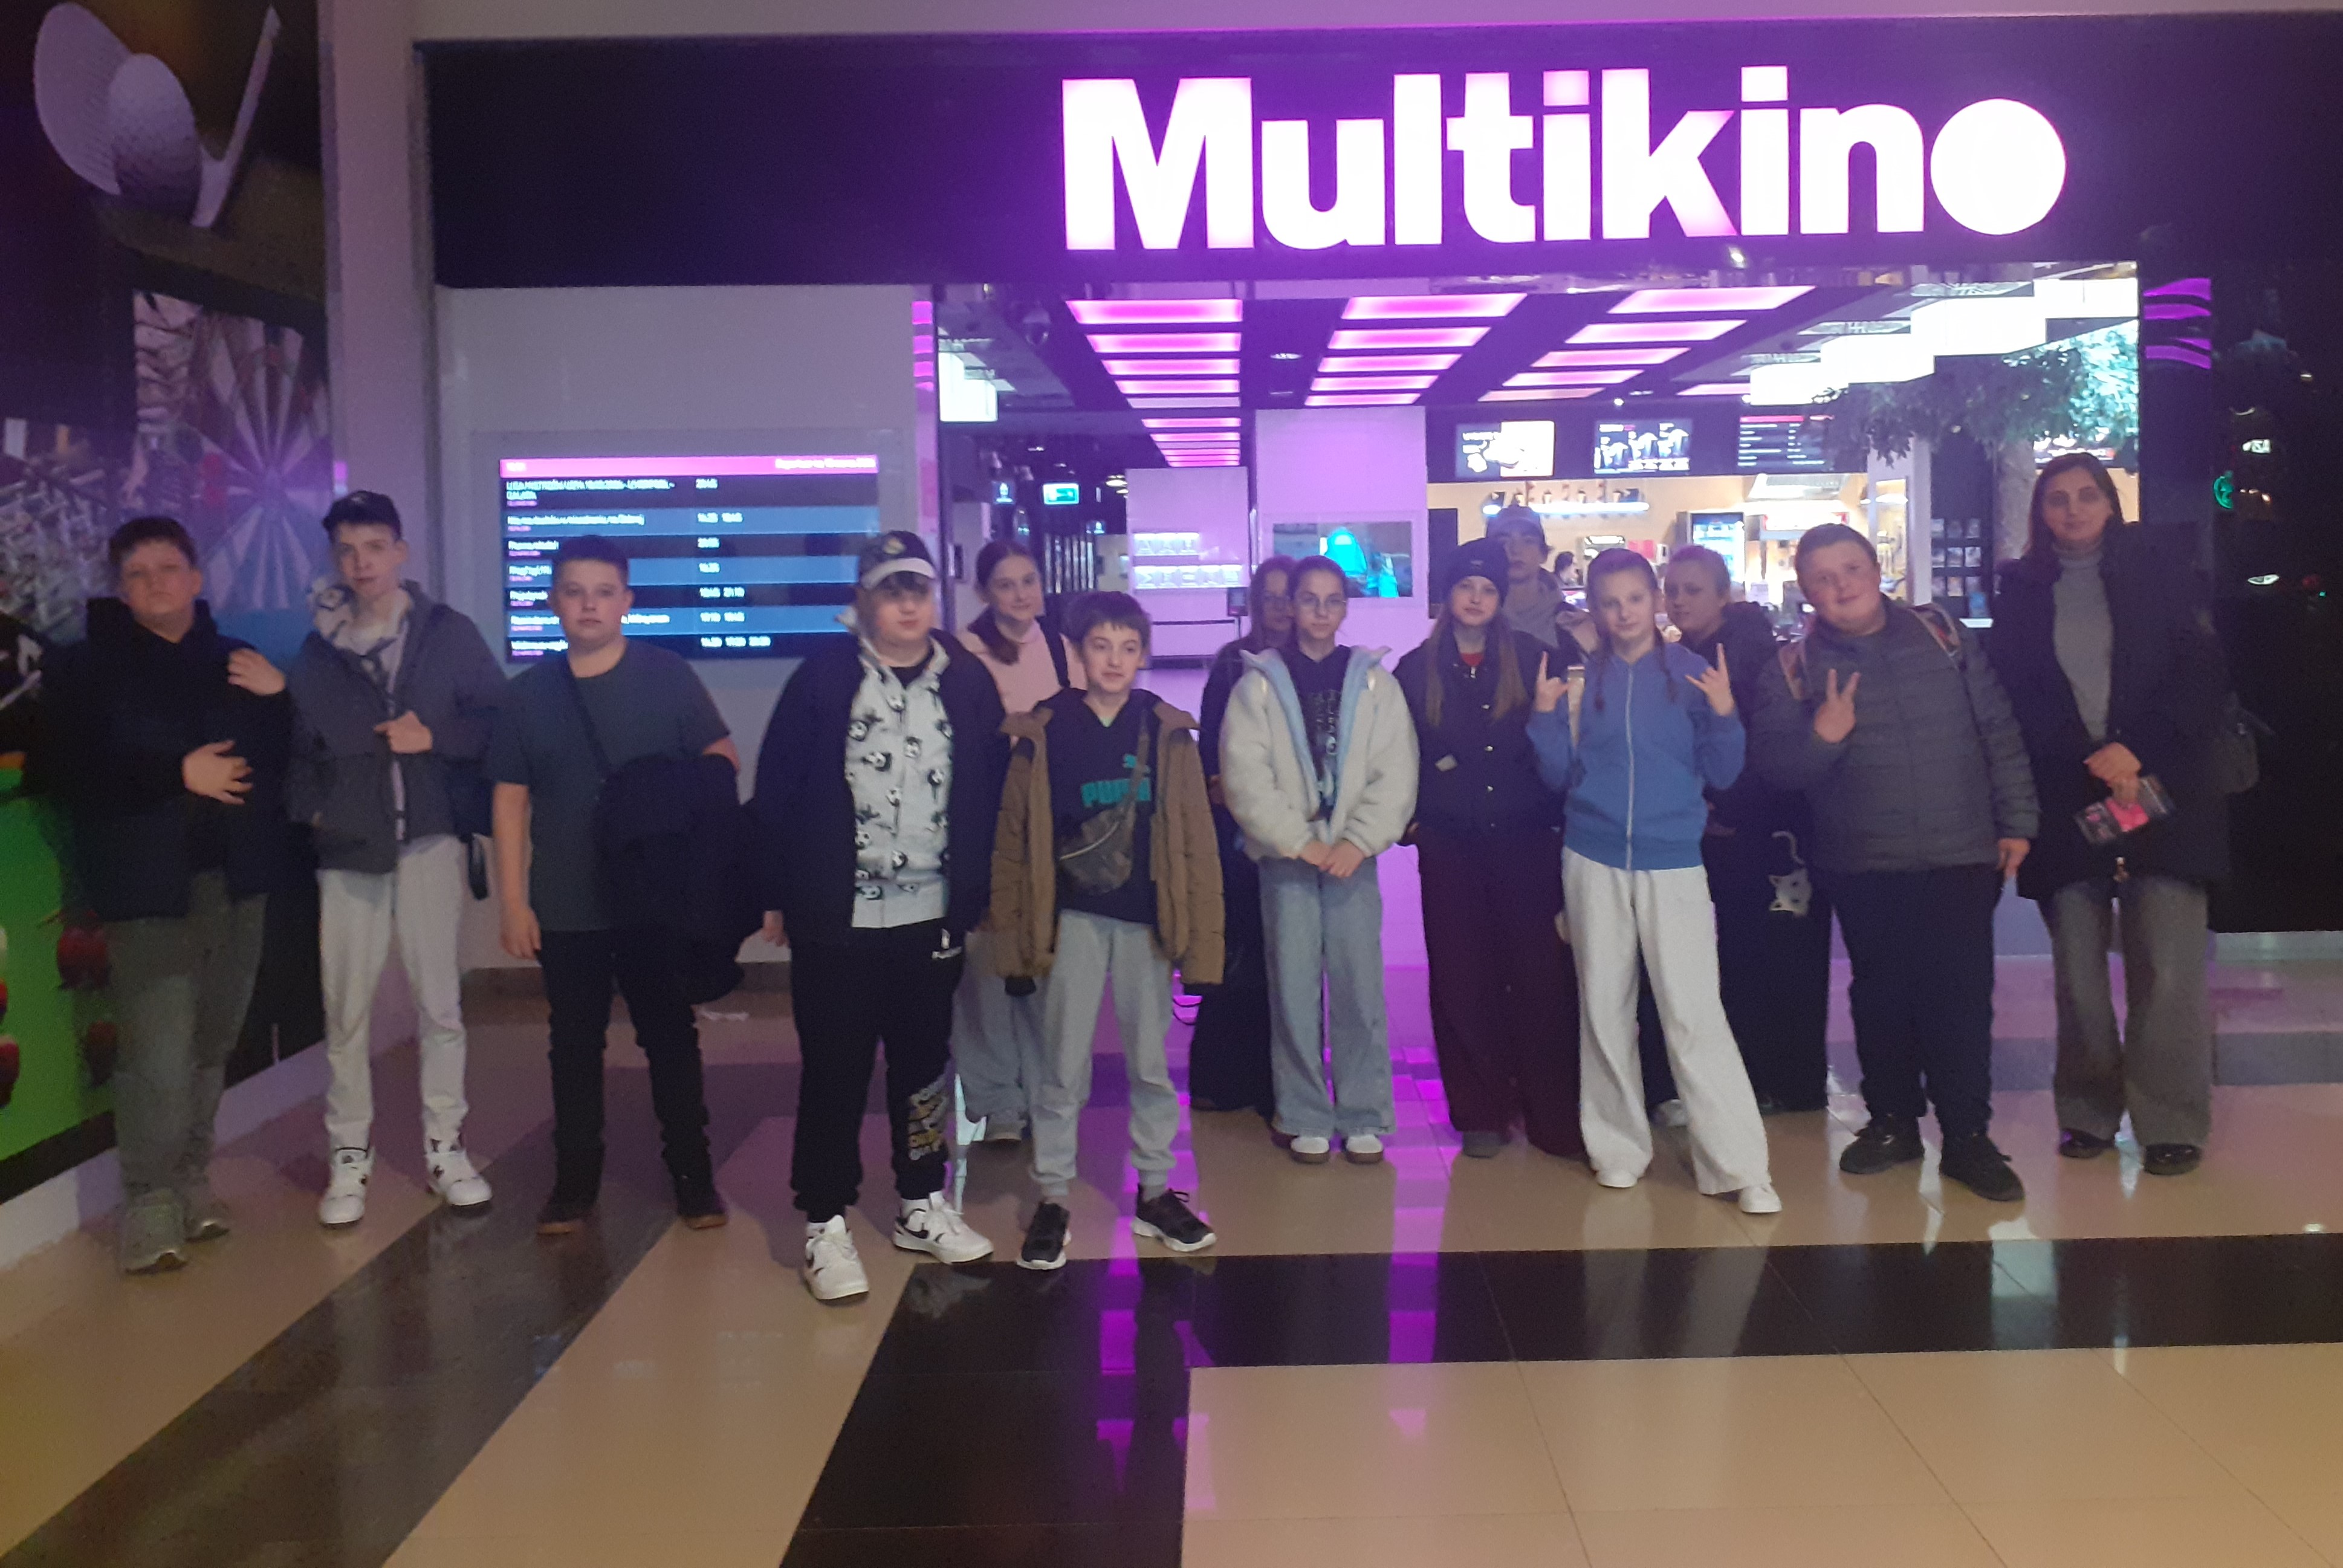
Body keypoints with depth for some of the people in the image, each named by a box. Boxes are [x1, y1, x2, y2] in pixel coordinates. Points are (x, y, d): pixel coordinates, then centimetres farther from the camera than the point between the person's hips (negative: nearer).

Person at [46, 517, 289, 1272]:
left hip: (235, 882, 4)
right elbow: (72, 774, -9)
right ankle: (150, 1204, 2)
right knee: (159, 1059, -10)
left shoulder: (239, 662, 12)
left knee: (212, 1047, 10)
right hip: (150, 887, -3)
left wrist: (277, 700, -8)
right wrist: (177, 774, -15)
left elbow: (283, 763, 9)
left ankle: (193, 1185, 23)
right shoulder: (86, 665, 3)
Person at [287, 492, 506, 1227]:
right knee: (344, 1008, 3)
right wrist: (310, 809, -1)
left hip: (429, 836, -1)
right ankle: (348, 1155, 15)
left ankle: (445, 1146, 15)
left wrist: (436, 736, -11)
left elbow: (502, 719, 3)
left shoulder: (449, 633, 3)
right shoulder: (316, 649, 8)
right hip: (347, 846, 1)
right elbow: (297, 746, 13)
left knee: (439, 999, 3)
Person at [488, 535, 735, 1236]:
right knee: (574, 1047, 11)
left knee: (671, 1040, 8)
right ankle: (574, 1183, 22)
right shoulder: (528, 692, 4)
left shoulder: (669, 677, -2)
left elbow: (723, 759, 0)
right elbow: (511, 801, 5)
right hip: (565, 907, 2)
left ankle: (693, 1176, 19)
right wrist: (513, 901, 0)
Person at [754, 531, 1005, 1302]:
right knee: (835, 1073, 4)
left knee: (925, 1064, 15)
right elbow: (777, 791, -5)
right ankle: (826, 1225, 16)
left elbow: (991, 794, 5)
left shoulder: (968, 682, 2)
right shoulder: (823, 680, -6)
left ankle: (921, 1206, 31)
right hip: (837, 921, -3)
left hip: (932, 919, 3)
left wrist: (977, 892, 2)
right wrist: (777, 896, -5)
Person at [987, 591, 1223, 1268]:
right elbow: (1013, 837, 1)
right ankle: (1052, 1199, 16)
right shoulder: (1043, 732, -1)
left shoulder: (1166, 732, 1)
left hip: (1145, 919, 1)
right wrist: (1015, 930, -1)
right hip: (1072, 918, -1)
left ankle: (1155, 1192, 25)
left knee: (1152, 1062, 11)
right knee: (1063, 1065, 4)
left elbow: (1195, 838, 0)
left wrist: (1199, 931, -3)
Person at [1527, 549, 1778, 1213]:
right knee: (1605, 1010, 8)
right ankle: (1618, 1147, 20)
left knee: (1695, 1015, -8)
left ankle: (1740, 1165, -4)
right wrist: (1547, 714, -8)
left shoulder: (1691, 671, 1)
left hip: (1673, 864, -2)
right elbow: (1560, 775, 6)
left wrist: (1723, 715, -15)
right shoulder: (1581, 676, 6)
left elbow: (1722, 775, 1)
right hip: (1595, 863, 2)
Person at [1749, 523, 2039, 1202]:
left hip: (1961, 856, 0)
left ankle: (1967, 1135, 10)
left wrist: (2016, 821, 3)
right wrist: (1821, 736, -21)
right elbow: (1771, 764, -3)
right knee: (1881, 993, 11)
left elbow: (1999, 731, 6)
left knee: (1962, 995, -1)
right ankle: (1893, 1121, 26)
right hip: (1864, 869, 1)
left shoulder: (1941, 635, 5)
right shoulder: (1794, 668, 3)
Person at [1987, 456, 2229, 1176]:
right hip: (2066, 801, 1)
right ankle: (2089, 1112, 12)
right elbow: (2015, 697, 2)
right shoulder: (2021, 591, 9)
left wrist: (2138, 751, -12)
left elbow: (2205, 676, 0)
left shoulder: (2161, 573, 7)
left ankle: (2171, 1122, 0)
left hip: (2162, 793, -1)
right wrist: (2091, 758, -12)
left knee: (2167, 967, -7)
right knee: (2078, 970, 3)